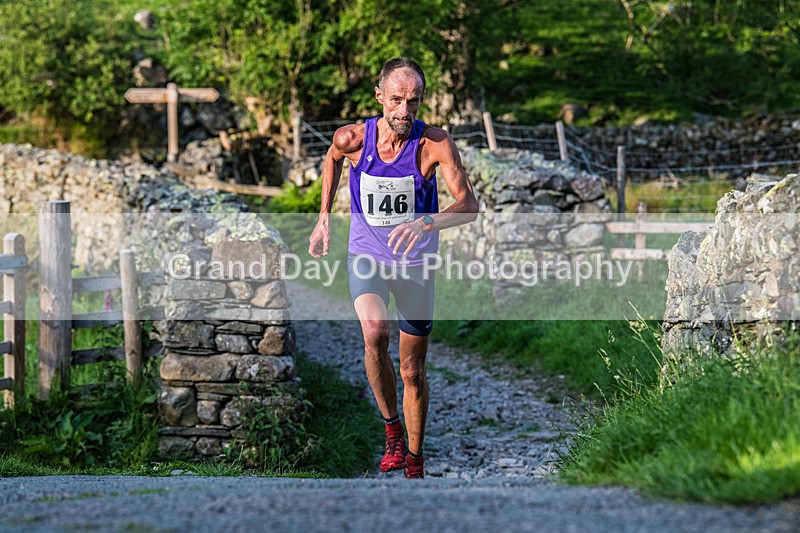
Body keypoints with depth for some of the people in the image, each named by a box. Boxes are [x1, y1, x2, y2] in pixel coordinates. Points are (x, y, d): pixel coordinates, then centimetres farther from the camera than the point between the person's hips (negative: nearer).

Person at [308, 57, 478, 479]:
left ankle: (414, 463, 30)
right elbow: (333, 158, 12)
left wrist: (429, 223, -45)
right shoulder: (352, 138, -14)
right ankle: (391, 429, -7)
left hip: (416, 264, 0)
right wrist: (324, 217, 11)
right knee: (375, 334, -30)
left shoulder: (435, 144, -20)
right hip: (366, 256, 0)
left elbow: (469, 205, -27)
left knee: (413, 374, 9)